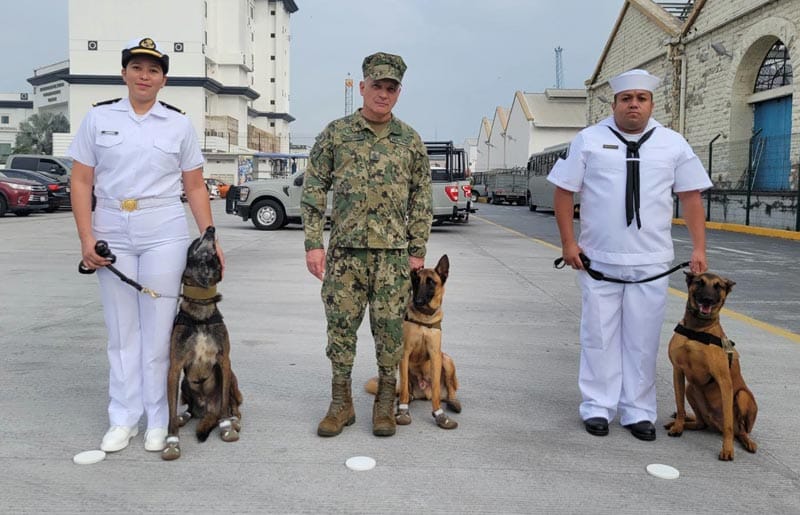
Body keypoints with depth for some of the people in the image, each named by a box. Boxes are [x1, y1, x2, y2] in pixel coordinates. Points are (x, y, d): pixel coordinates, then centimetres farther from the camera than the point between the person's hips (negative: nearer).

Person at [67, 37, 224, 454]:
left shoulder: (179, 124, 6)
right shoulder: (98, 118, 6)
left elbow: (195, 188, 6)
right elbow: (81, 183, 4)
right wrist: (87, 238, -6)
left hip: (164, 235, -1)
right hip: (112, 236, 1)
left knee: (158, 328, 2)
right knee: (121, 330, 7)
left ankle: (158, 421, 14)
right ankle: (123, 419, 19)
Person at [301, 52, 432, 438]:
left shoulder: (410, 140, 6)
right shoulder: (335, 133, 3)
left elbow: (422, 198, 8)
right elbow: (314, 190, 3)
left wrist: (418, 250, 2)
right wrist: (313, 243, -3)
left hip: (394, 253, 1)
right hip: (345, 250, 0)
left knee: (390, 328, 5)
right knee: (341, 325, 5)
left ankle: (385, 402, 22)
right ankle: (341, 403, 21)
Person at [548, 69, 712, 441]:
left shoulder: (673, 144, 7)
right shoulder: (589, 140, 2)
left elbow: (691, 197, 8)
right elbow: (564, 191, 3)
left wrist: (699, 249, 1)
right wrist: (568, 242, -4)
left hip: (651, 262, 1)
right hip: (598, 260, -1)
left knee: (643, 339, 7)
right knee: (599, 335, 6)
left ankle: (638, 412, 20)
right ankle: (598, 408, 19)